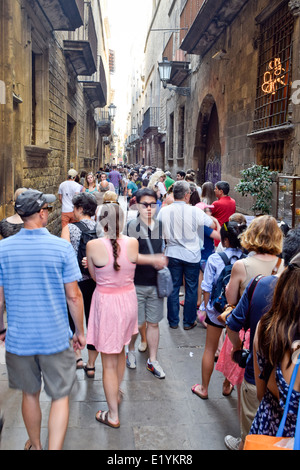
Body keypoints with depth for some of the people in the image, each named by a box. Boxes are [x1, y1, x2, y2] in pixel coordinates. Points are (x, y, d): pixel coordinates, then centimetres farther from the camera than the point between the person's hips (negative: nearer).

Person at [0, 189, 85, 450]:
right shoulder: (62, 247, -12)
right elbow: (73, 296, -10)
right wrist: (80, 332, 3)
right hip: (56, 338, -3)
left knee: (30, 394, 21)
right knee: (60, 397, 11)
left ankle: (35, 446, 42)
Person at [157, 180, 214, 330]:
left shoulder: (164, 211, -8)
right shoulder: (195, 212, -17)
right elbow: (212, 224, -3)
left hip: (172, 254, 3)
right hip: (192, 255, -2)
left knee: (173, 288, 13)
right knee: (191, 289, 11)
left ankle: (173, 321, 23)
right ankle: (189, 322, 21)